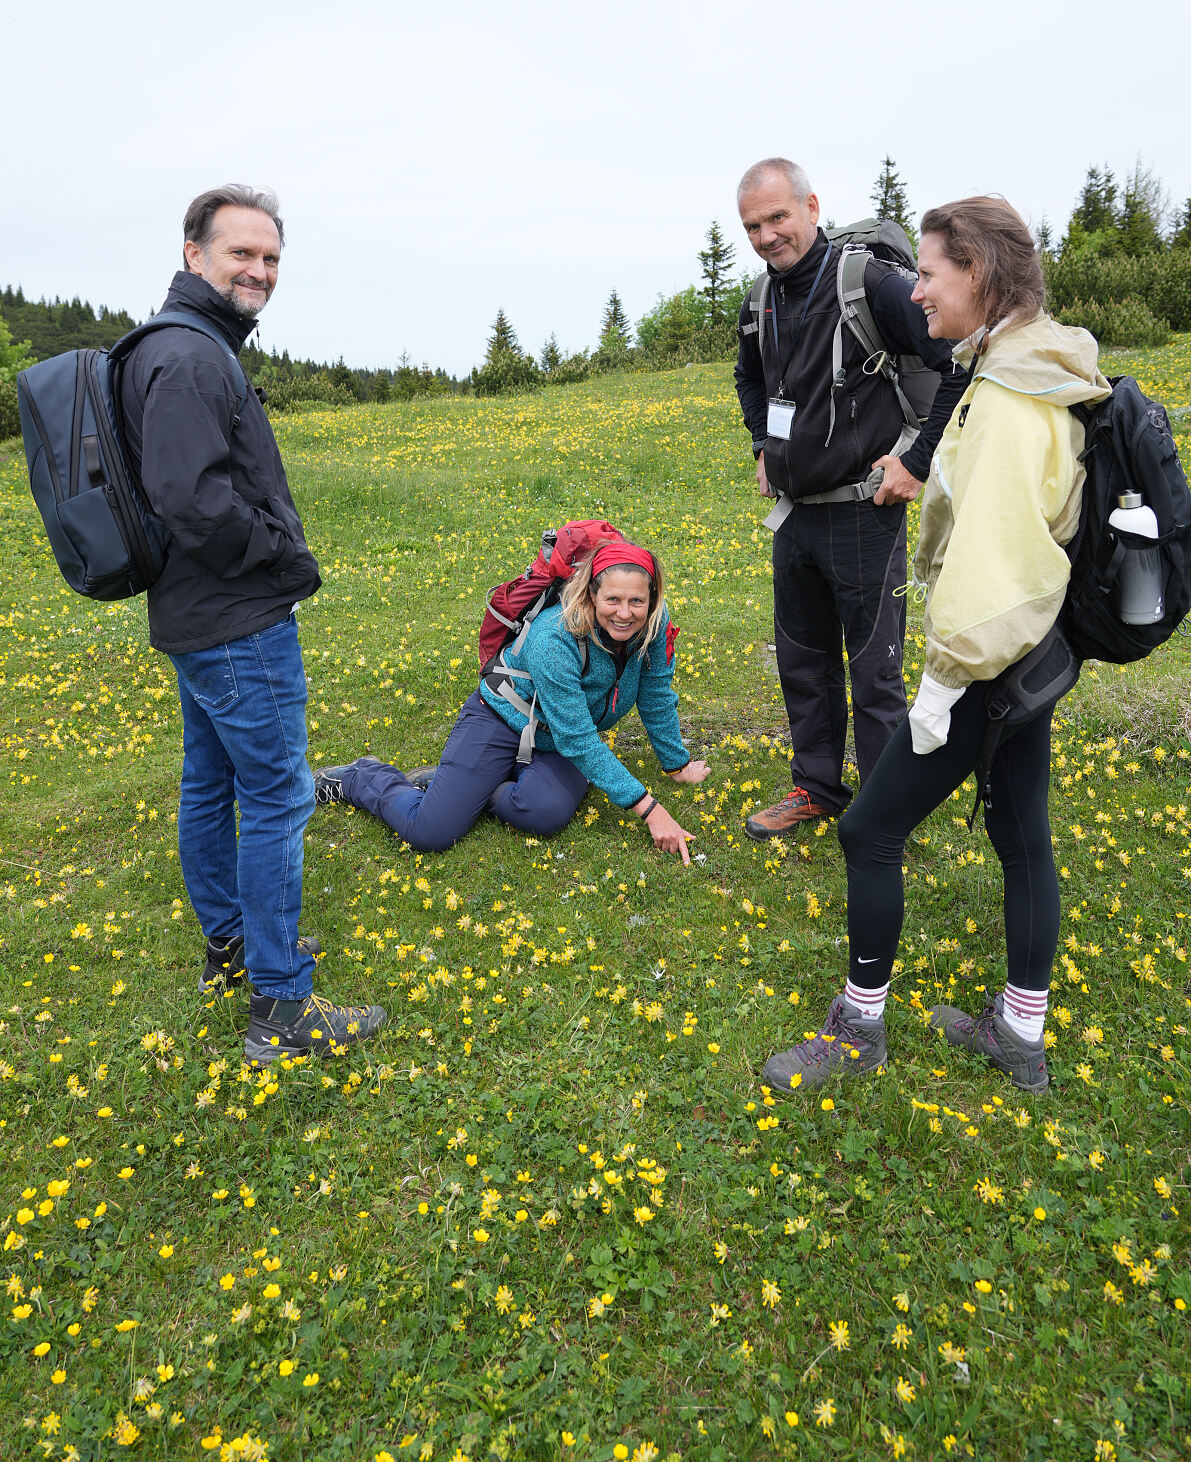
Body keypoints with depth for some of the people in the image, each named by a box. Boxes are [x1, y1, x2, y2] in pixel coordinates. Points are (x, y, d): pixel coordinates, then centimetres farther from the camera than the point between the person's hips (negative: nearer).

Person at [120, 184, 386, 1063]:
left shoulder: (191, 349, 16)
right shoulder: (190, 358, -18)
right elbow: (193, 496, -28)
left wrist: (274, 553, 10)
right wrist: (284, 558, -15)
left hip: (198, 618, 11)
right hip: (241, 624, -11)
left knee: (210, 784, 18)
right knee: (278, 800, -5)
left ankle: (230, 942, 35)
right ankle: (282, 1007, 4)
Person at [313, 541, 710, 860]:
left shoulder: (653, 626, -16)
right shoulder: (554, 639, -32)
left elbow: (657, 698, 1)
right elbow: (576, 740, -31)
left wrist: (677, 765, 10)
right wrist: (648, 808, -32)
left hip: (562, 739, 5)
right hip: (504, 721, -5)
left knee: (546, 813, -31)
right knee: (428, 832, -17)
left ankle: (471, 787, 0)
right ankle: (359, 777, 14)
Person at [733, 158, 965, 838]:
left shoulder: (871, 284, -15)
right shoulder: (761, 305, 8)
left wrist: (919, 462, -16)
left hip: (864, 512, -7)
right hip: (794, 513, 8)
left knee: (874, 673, 0)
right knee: (803, 661, 16)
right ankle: (817, 787, 33)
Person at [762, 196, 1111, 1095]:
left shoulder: (1009, 403, -21)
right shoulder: (1025, 371, 9)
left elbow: (990, 556, -26)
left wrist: (943, 683, -20)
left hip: (992, 660, -10)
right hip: (1033, 649, 10)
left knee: (870, 830, 0)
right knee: (1023, 838, 16)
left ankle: (860, 1028, 19)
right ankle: (1022, 1036, 32)